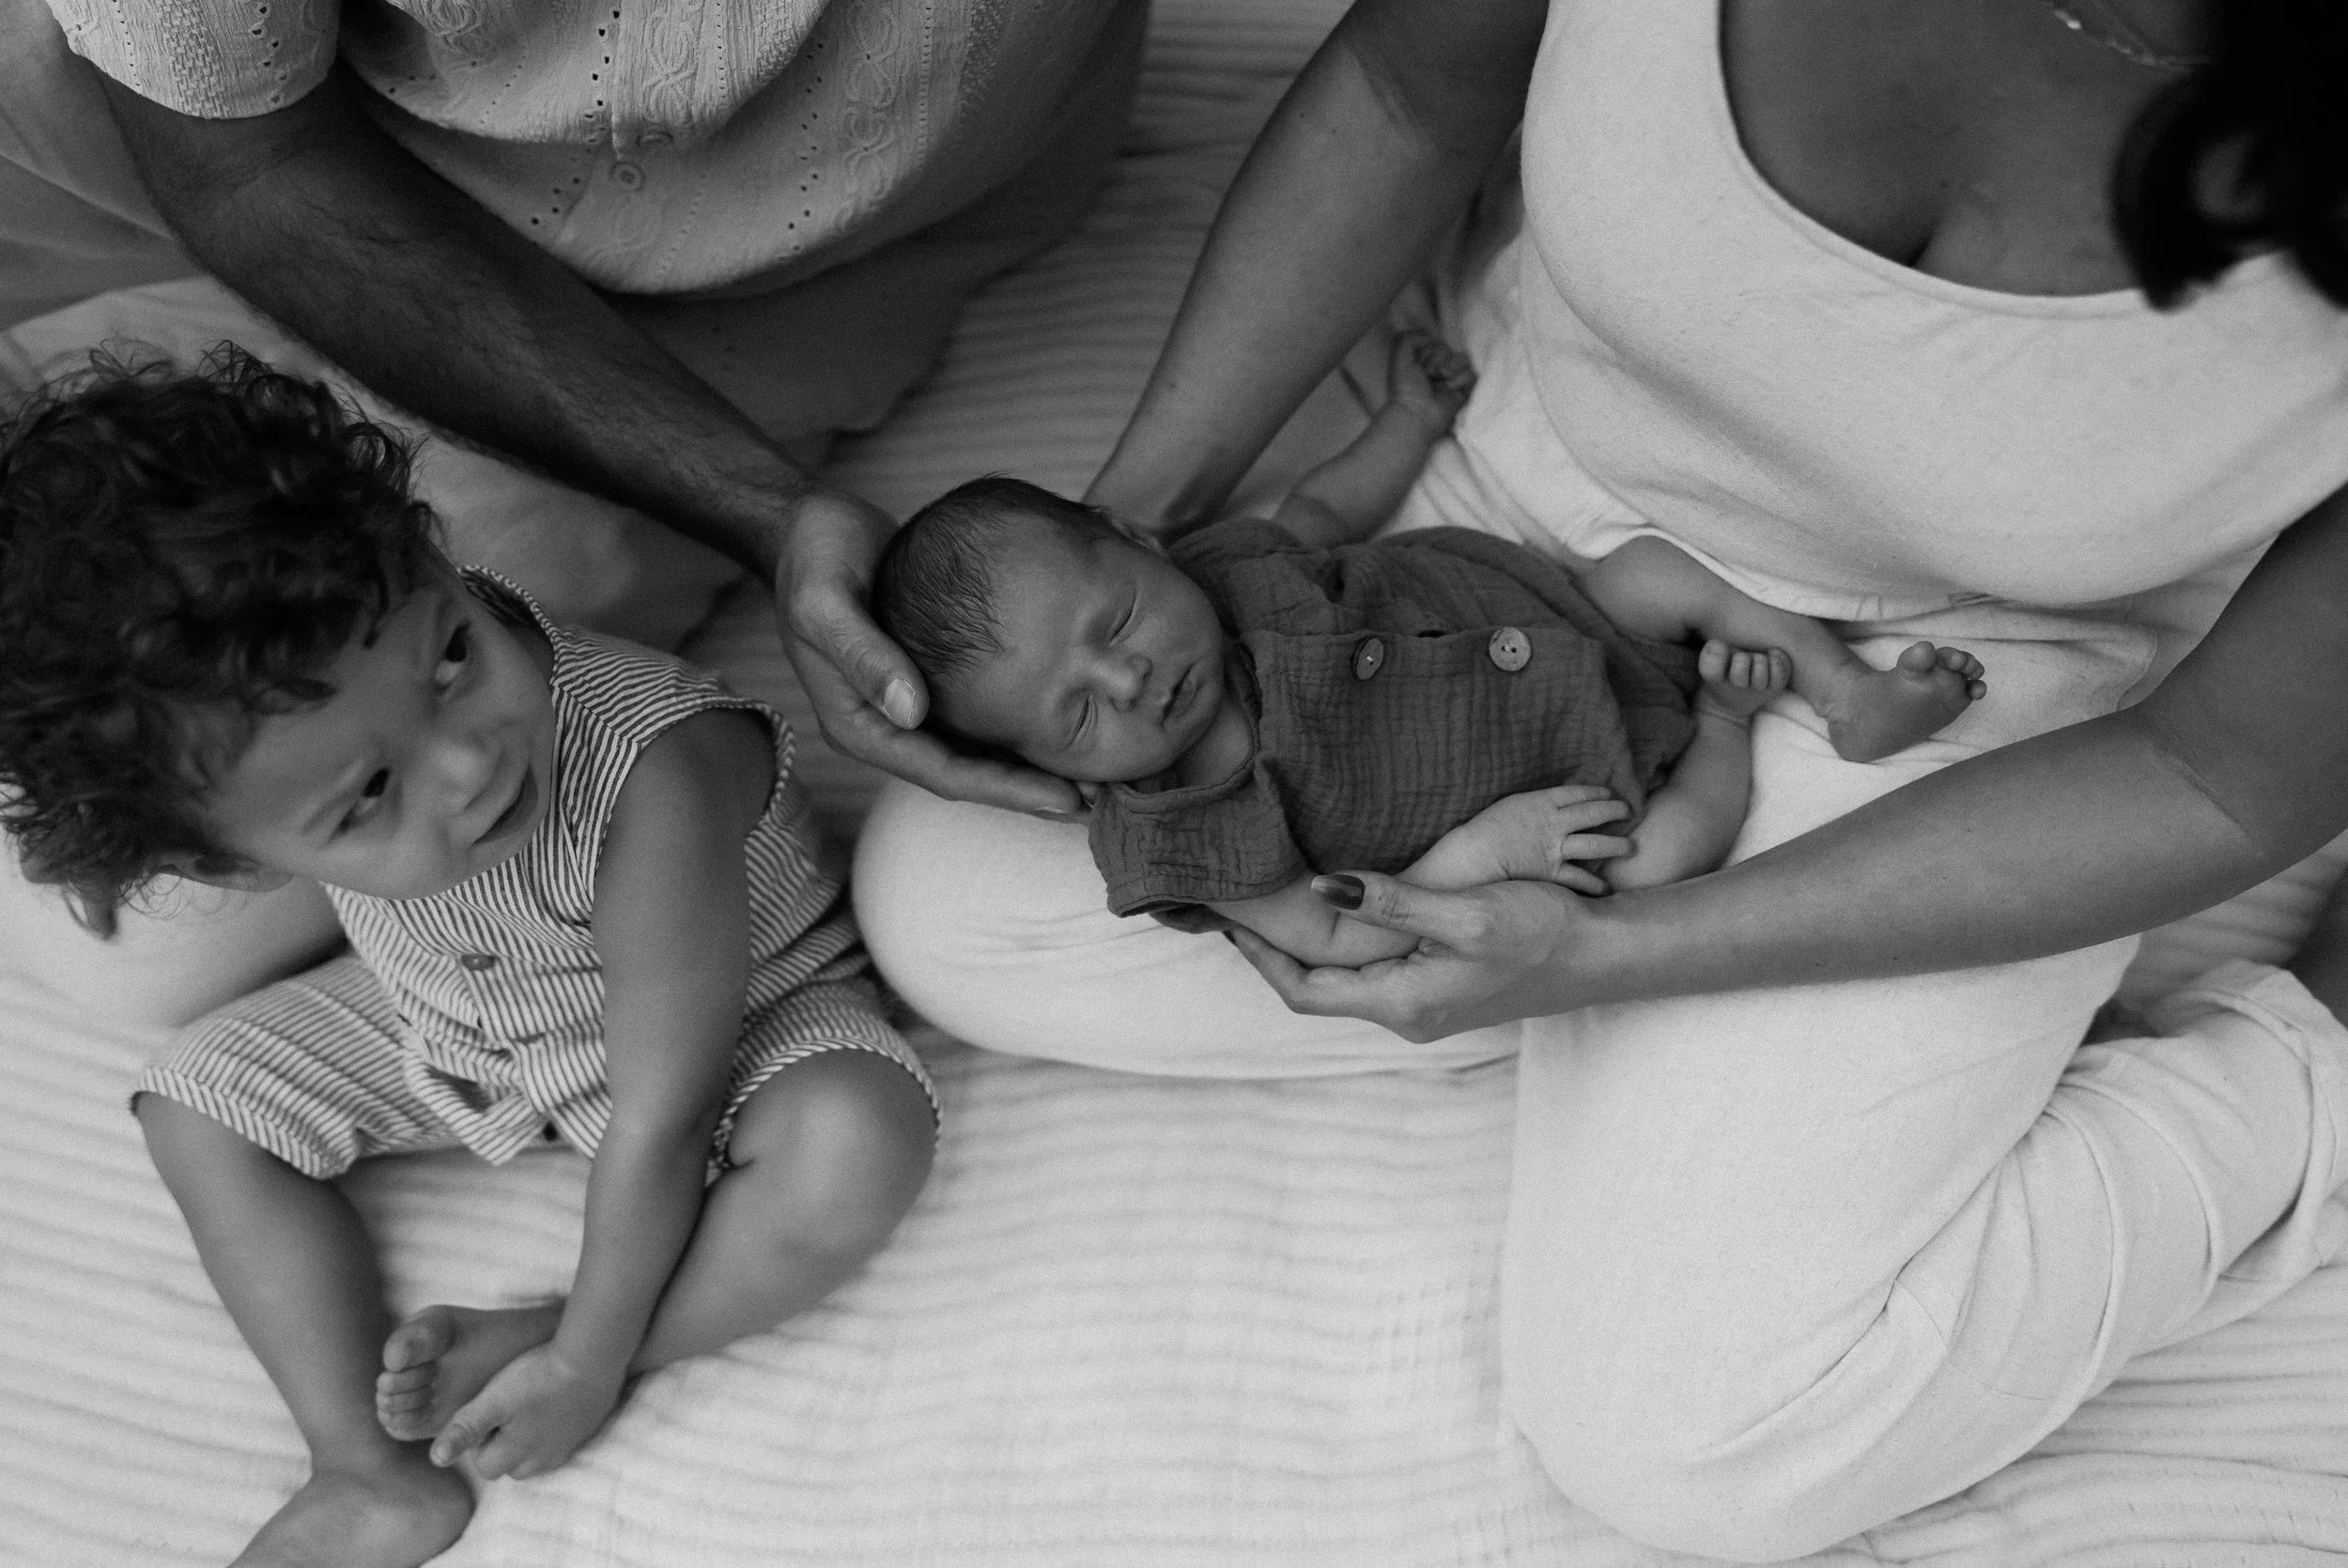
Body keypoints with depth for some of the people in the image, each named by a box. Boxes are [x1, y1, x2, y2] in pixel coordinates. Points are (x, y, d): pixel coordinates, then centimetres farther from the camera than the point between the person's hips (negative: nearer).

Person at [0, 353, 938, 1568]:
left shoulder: (657, 785, -45)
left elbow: (662, 1116, -33)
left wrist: (587, 1357, -24)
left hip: (724, 1021, -4)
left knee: (860, 1145, -33)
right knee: (201, 1097, -3)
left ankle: (535, 1339, -14)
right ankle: (372, 1469, -2)